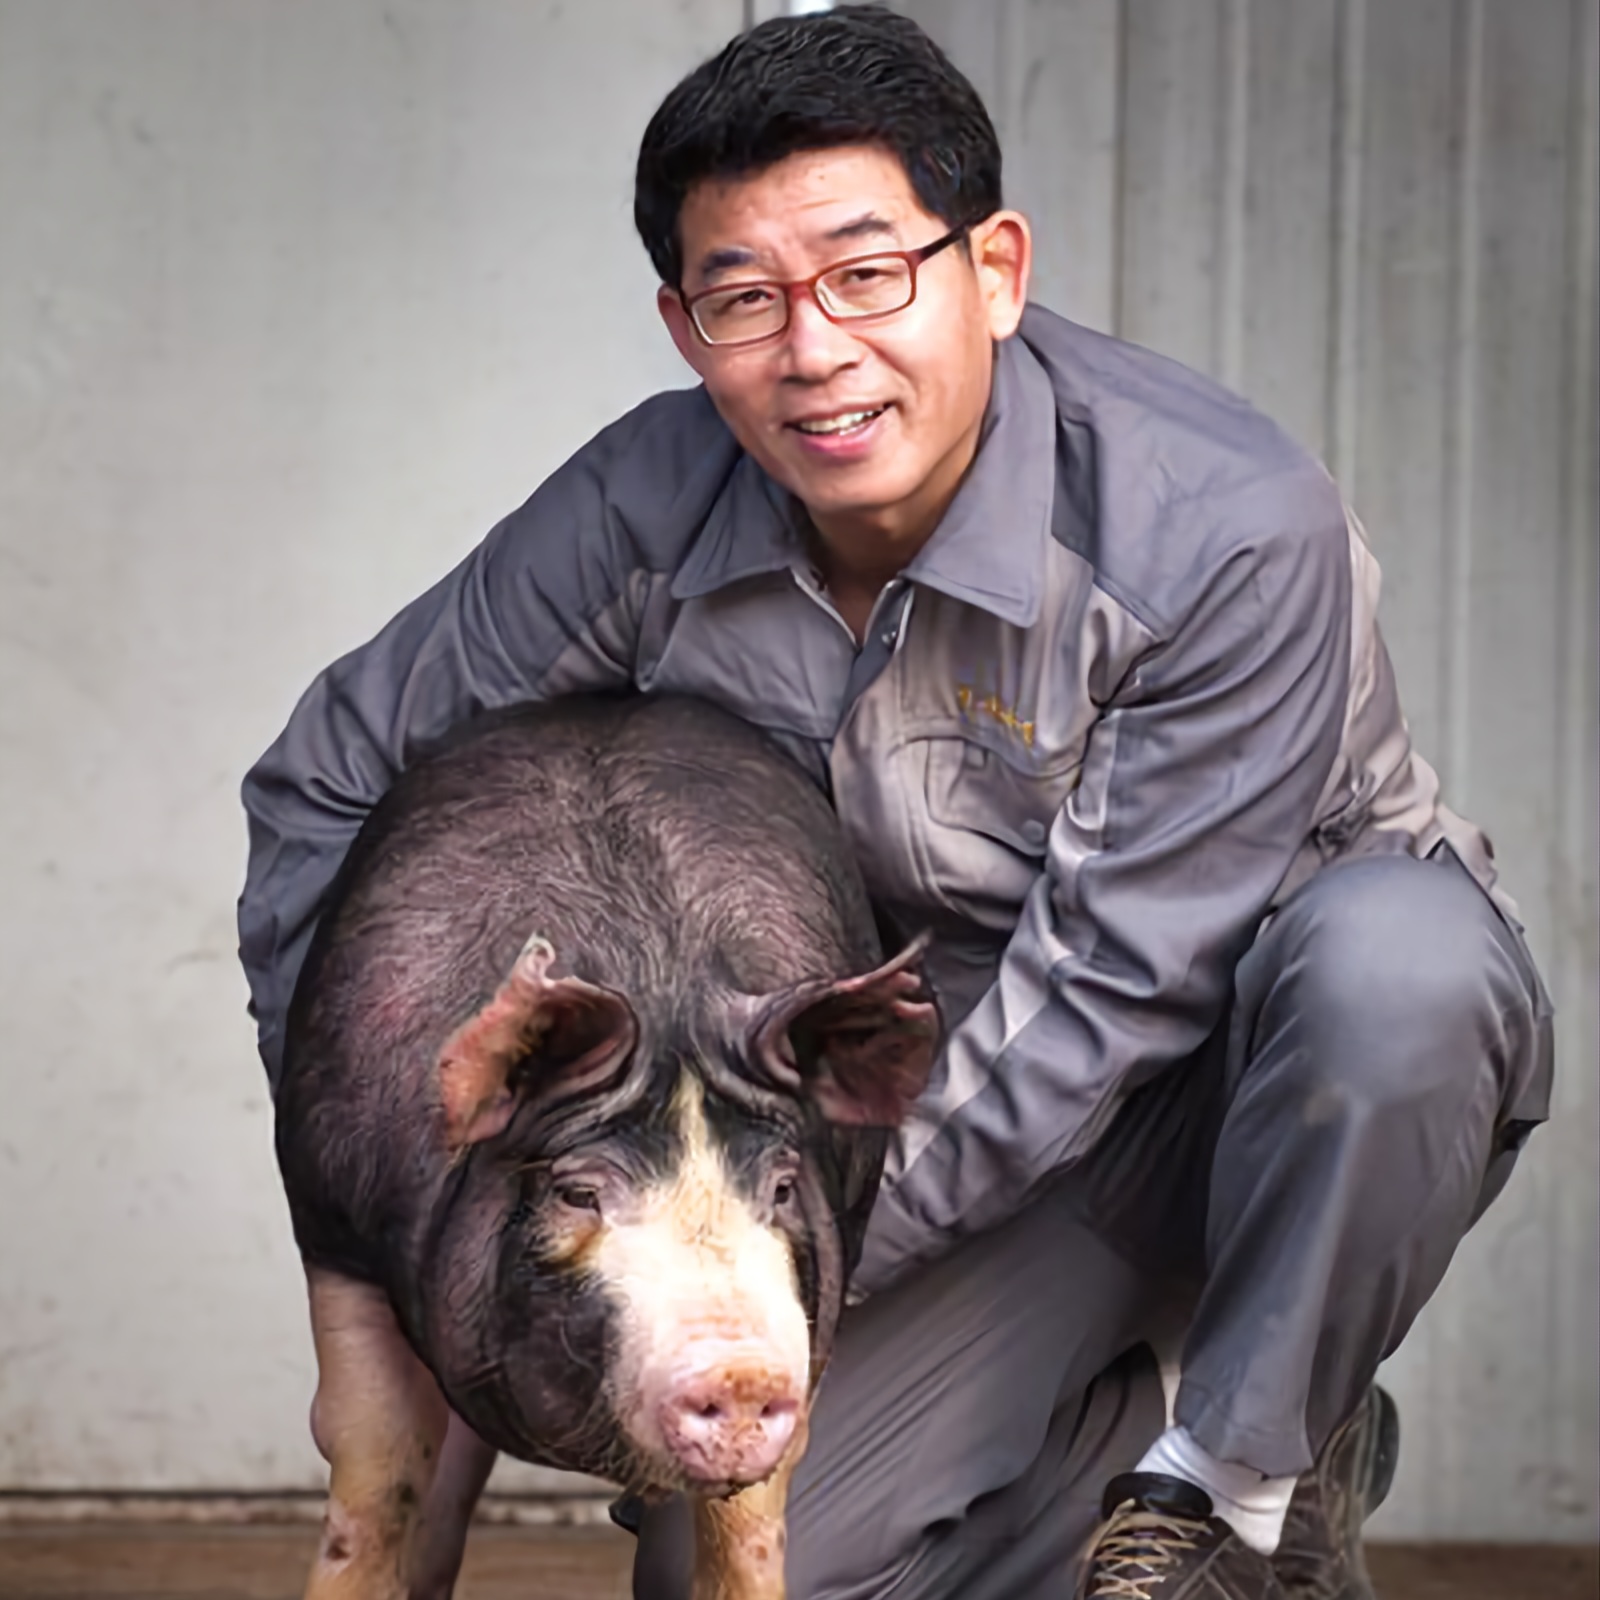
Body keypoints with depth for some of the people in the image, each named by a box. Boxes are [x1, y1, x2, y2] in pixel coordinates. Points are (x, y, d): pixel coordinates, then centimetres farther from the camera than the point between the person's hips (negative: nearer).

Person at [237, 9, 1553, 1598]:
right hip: (1020, 1114, 4)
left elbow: (1116, 988, -27)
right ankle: (1106, 1437, 17)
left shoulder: (1230, 530, -28)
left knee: (1391, 957, -39)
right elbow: (334, 776, -1)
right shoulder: (650, 513, -14)